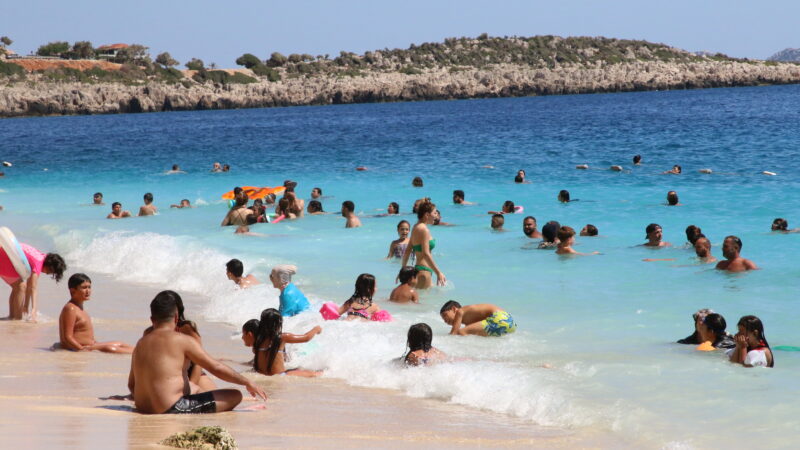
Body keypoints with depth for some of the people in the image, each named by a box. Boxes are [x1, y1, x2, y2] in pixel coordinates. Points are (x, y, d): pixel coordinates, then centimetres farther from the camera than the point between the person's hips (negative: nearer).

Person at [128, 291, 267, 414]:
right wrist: (247, 383, 4)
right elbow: (216, 367, -6)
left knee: (194, 388, 35)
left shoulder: (140, 344, 12)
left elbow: (131, 384, 18)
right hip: (171, 409, -8)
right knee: (235, 396, -5)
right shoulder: (182, 340, -7)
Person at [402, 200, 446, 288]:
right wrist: (438, 273, -20)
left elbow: (407, 251, 19)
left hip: (417, 268, 10)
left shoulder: (416, 228, 14)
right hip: (424, 271, -10)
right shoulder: (424, 229, -14)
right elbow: (426, 254, -21)